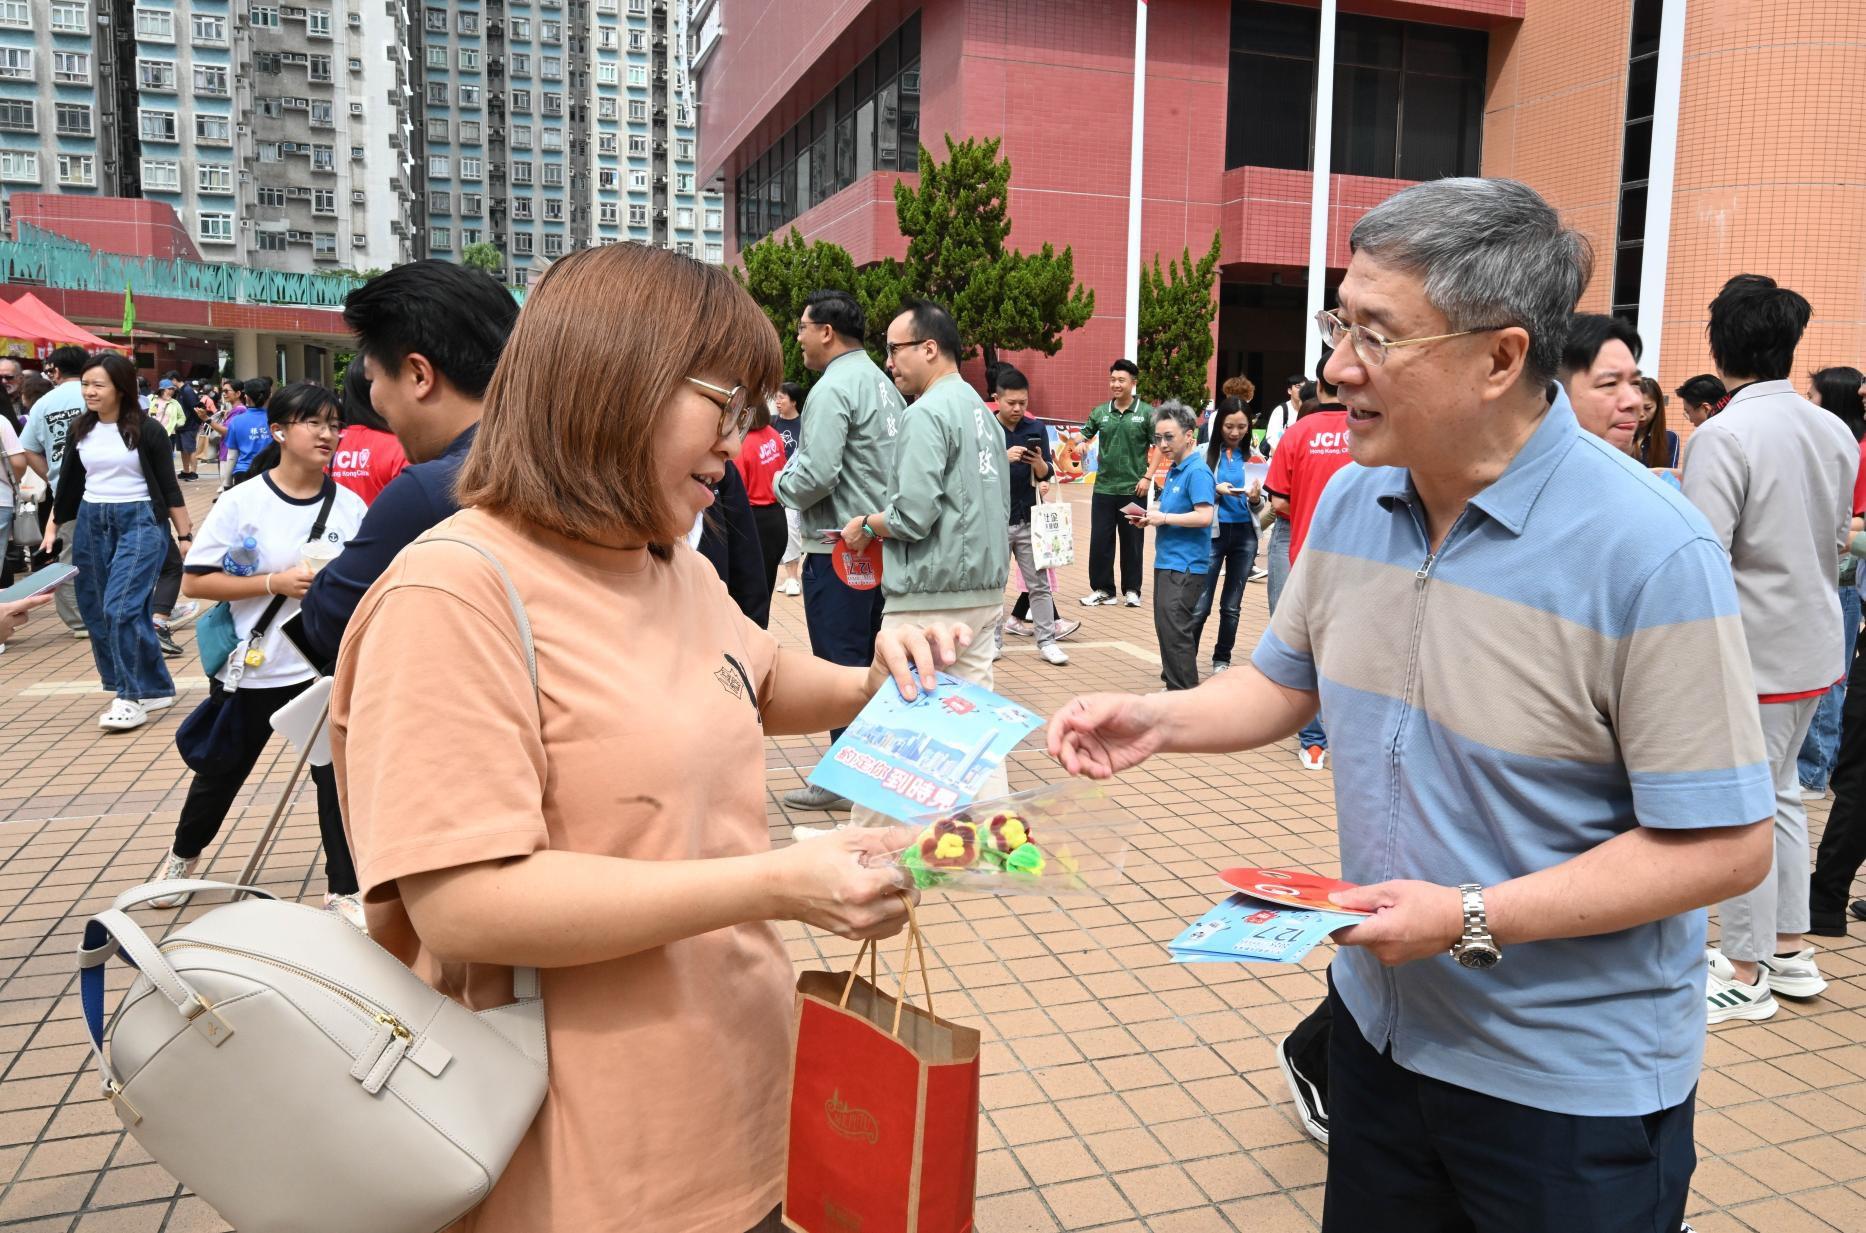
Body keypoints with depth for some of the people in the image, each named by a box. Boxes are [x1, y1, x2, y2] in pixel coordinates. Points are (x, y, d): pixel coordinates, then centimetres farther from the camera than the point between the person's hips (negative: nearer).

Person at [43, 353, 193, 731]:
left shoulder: (146, 430, -5)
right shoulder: (79, 430, 8)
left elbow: (169, 487, -2)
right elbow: (68, 484, 15)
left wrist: (185, 535, -3)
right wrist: (53, 525, 11)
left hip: (139, 521, -6)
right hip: (90, 523, 6)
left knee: (121, 607, -15)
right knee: (96, 611, 6)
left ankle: (133, 696, -5)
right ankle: (155, 689, 16)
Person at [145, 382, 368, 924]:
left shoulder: (351, 507, -4)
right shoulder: (242, 502, -11)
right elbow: (195, 581, -11)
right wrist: (275, 582, -21)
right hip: (249, 668, 0)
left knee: (338, 777, -2)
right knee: (221, 771, 20)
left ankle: (343, 891, 13)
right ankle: (183, 853, 48)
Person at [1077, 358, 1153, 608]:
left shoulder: (1146, 413, -3)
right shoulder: (1100, 412, 5)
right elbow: (1083, 437, 8)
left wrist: (1147, 477, -8)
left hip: (1134, 489, -2)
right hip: (1104, 488, 3)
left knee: (1132, 541, 7)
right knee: (1100, 540, 5)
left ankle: (1131, 590, 19)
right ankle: (1102, 589, 16)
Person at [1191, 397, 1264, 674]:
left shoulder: (1253, 457, 3)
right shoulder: (1205, 453, -4)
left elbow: (1260, 505, 6)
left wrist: (1255, 498, -16)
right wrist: (1216, 490, -19)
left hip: (1244, 535, 3)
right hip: (1212, 534, -3)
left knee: (1232, 606, 12)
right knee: (1200, 606, -5)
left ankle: (1222, 659, 25)